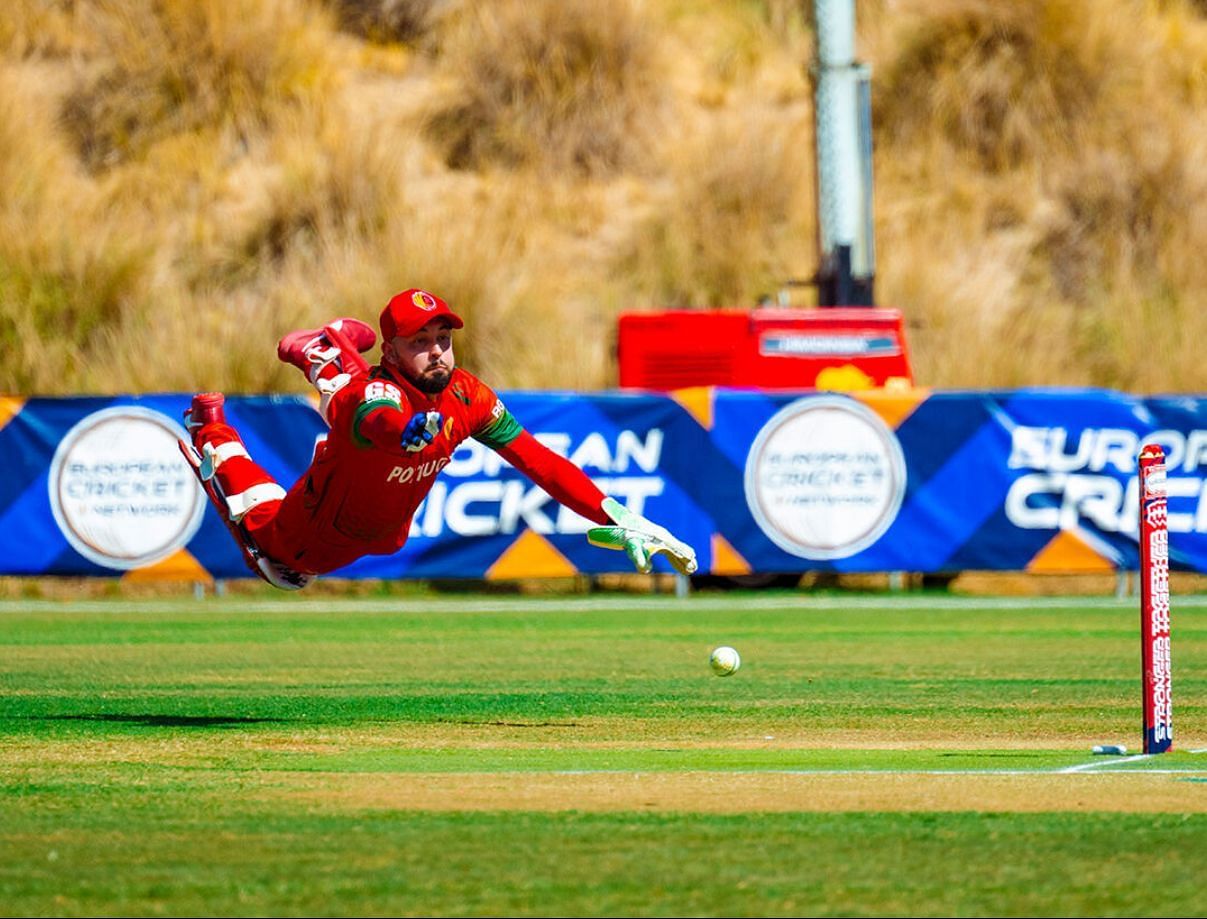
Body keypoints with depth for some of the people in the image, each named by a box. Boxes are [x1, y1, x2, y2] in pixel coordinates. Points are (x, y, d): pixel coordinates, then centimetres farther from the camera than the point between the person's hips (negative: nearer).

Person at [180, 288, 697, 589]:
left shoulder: (466, 397, -26)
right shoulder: (375, 393, -44)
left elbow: (537, 460, -26)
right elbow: (383, 423, -69)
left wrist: (617, 519, -34)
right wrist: (415, 429, -94)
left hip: (385, 532, 5)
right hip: (318, 534, -5)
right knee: (278, 569, 27)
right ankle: (213, 432, 41)